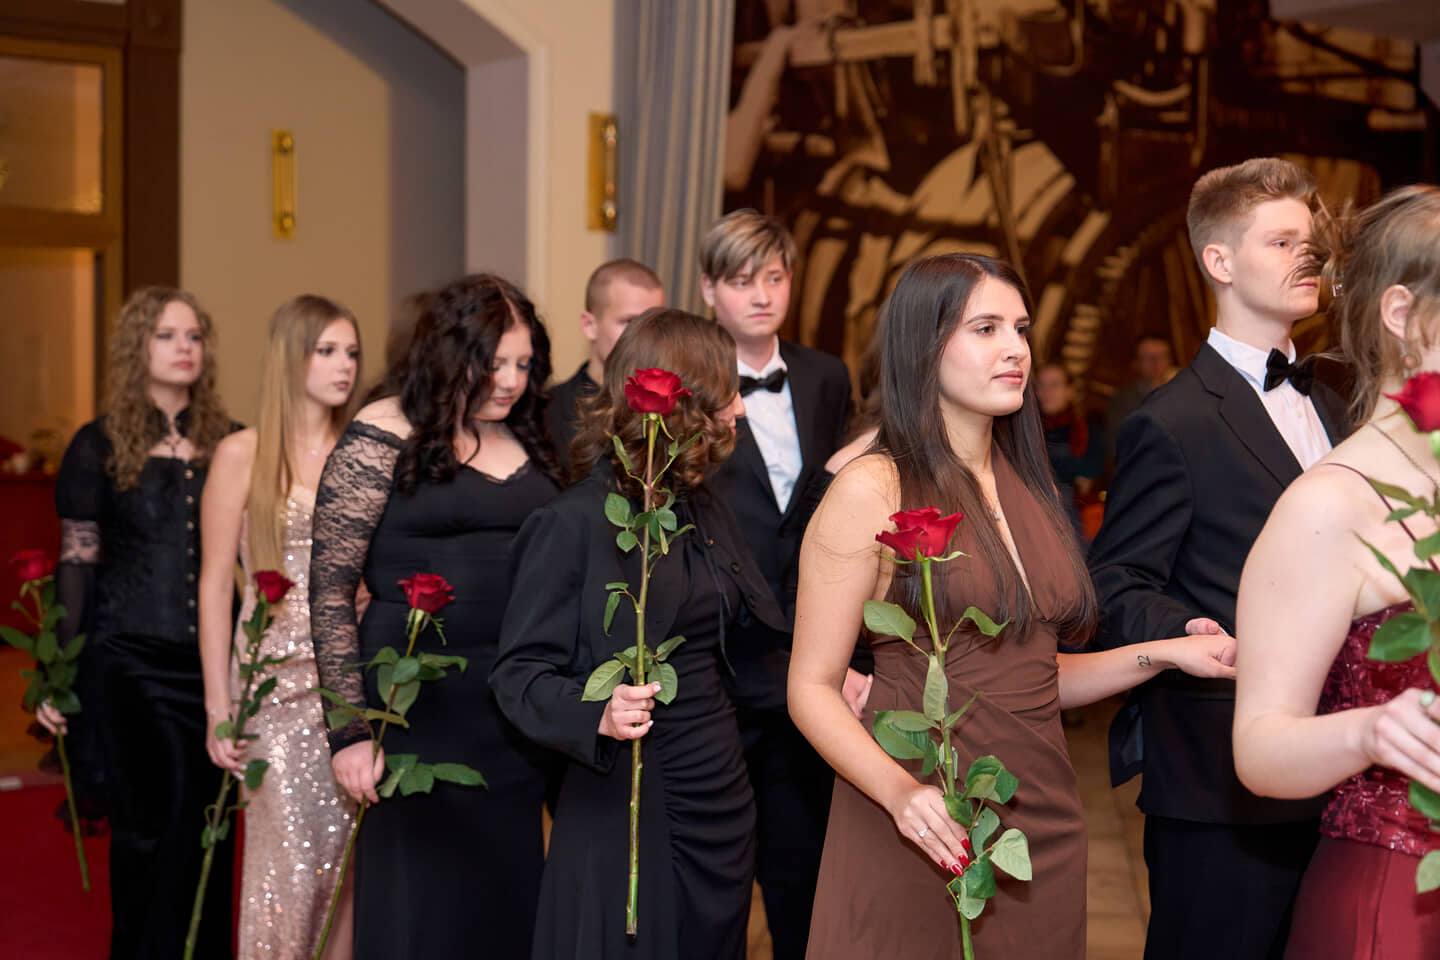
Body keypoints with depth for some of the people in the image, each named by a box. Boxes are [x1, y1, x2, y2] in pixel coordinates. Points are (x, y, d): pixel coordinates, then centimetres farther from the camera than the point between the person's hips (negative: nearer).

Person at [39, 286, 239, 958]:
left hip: (214, 661, 2)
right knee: (147, 825, 3)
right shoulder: (99, 447, 1)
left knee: (206, 826, 5)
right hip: (128, 662, -2)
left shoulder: (227, 443, 7)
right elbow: (76, 564, 0)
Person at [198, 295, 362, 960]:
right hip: (279, 680, -3)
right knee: (288, 861, -3)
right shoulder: (244, 454, -1)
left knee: (350, 857, 4)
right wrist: (220, 709, -6)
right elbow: (215, 586, -2)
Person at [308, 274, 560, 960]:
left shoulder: (528, 444, 11)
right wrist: (351, 729, -11)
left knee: (508, 904, 9)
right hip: (418, 711, -5)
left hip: (515, 716, 5)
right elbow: (331, 589, -6)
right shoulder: (384, 437, -5)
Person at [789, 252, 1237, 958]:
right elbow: (812, 688, -9)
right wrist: (900, 790, -24)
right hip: (922, 834, -6)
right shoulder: (872, 490, -8)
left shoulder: (1028, 487, 10)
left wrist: (1160, 654, 6)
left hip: (1042, 830, 6)